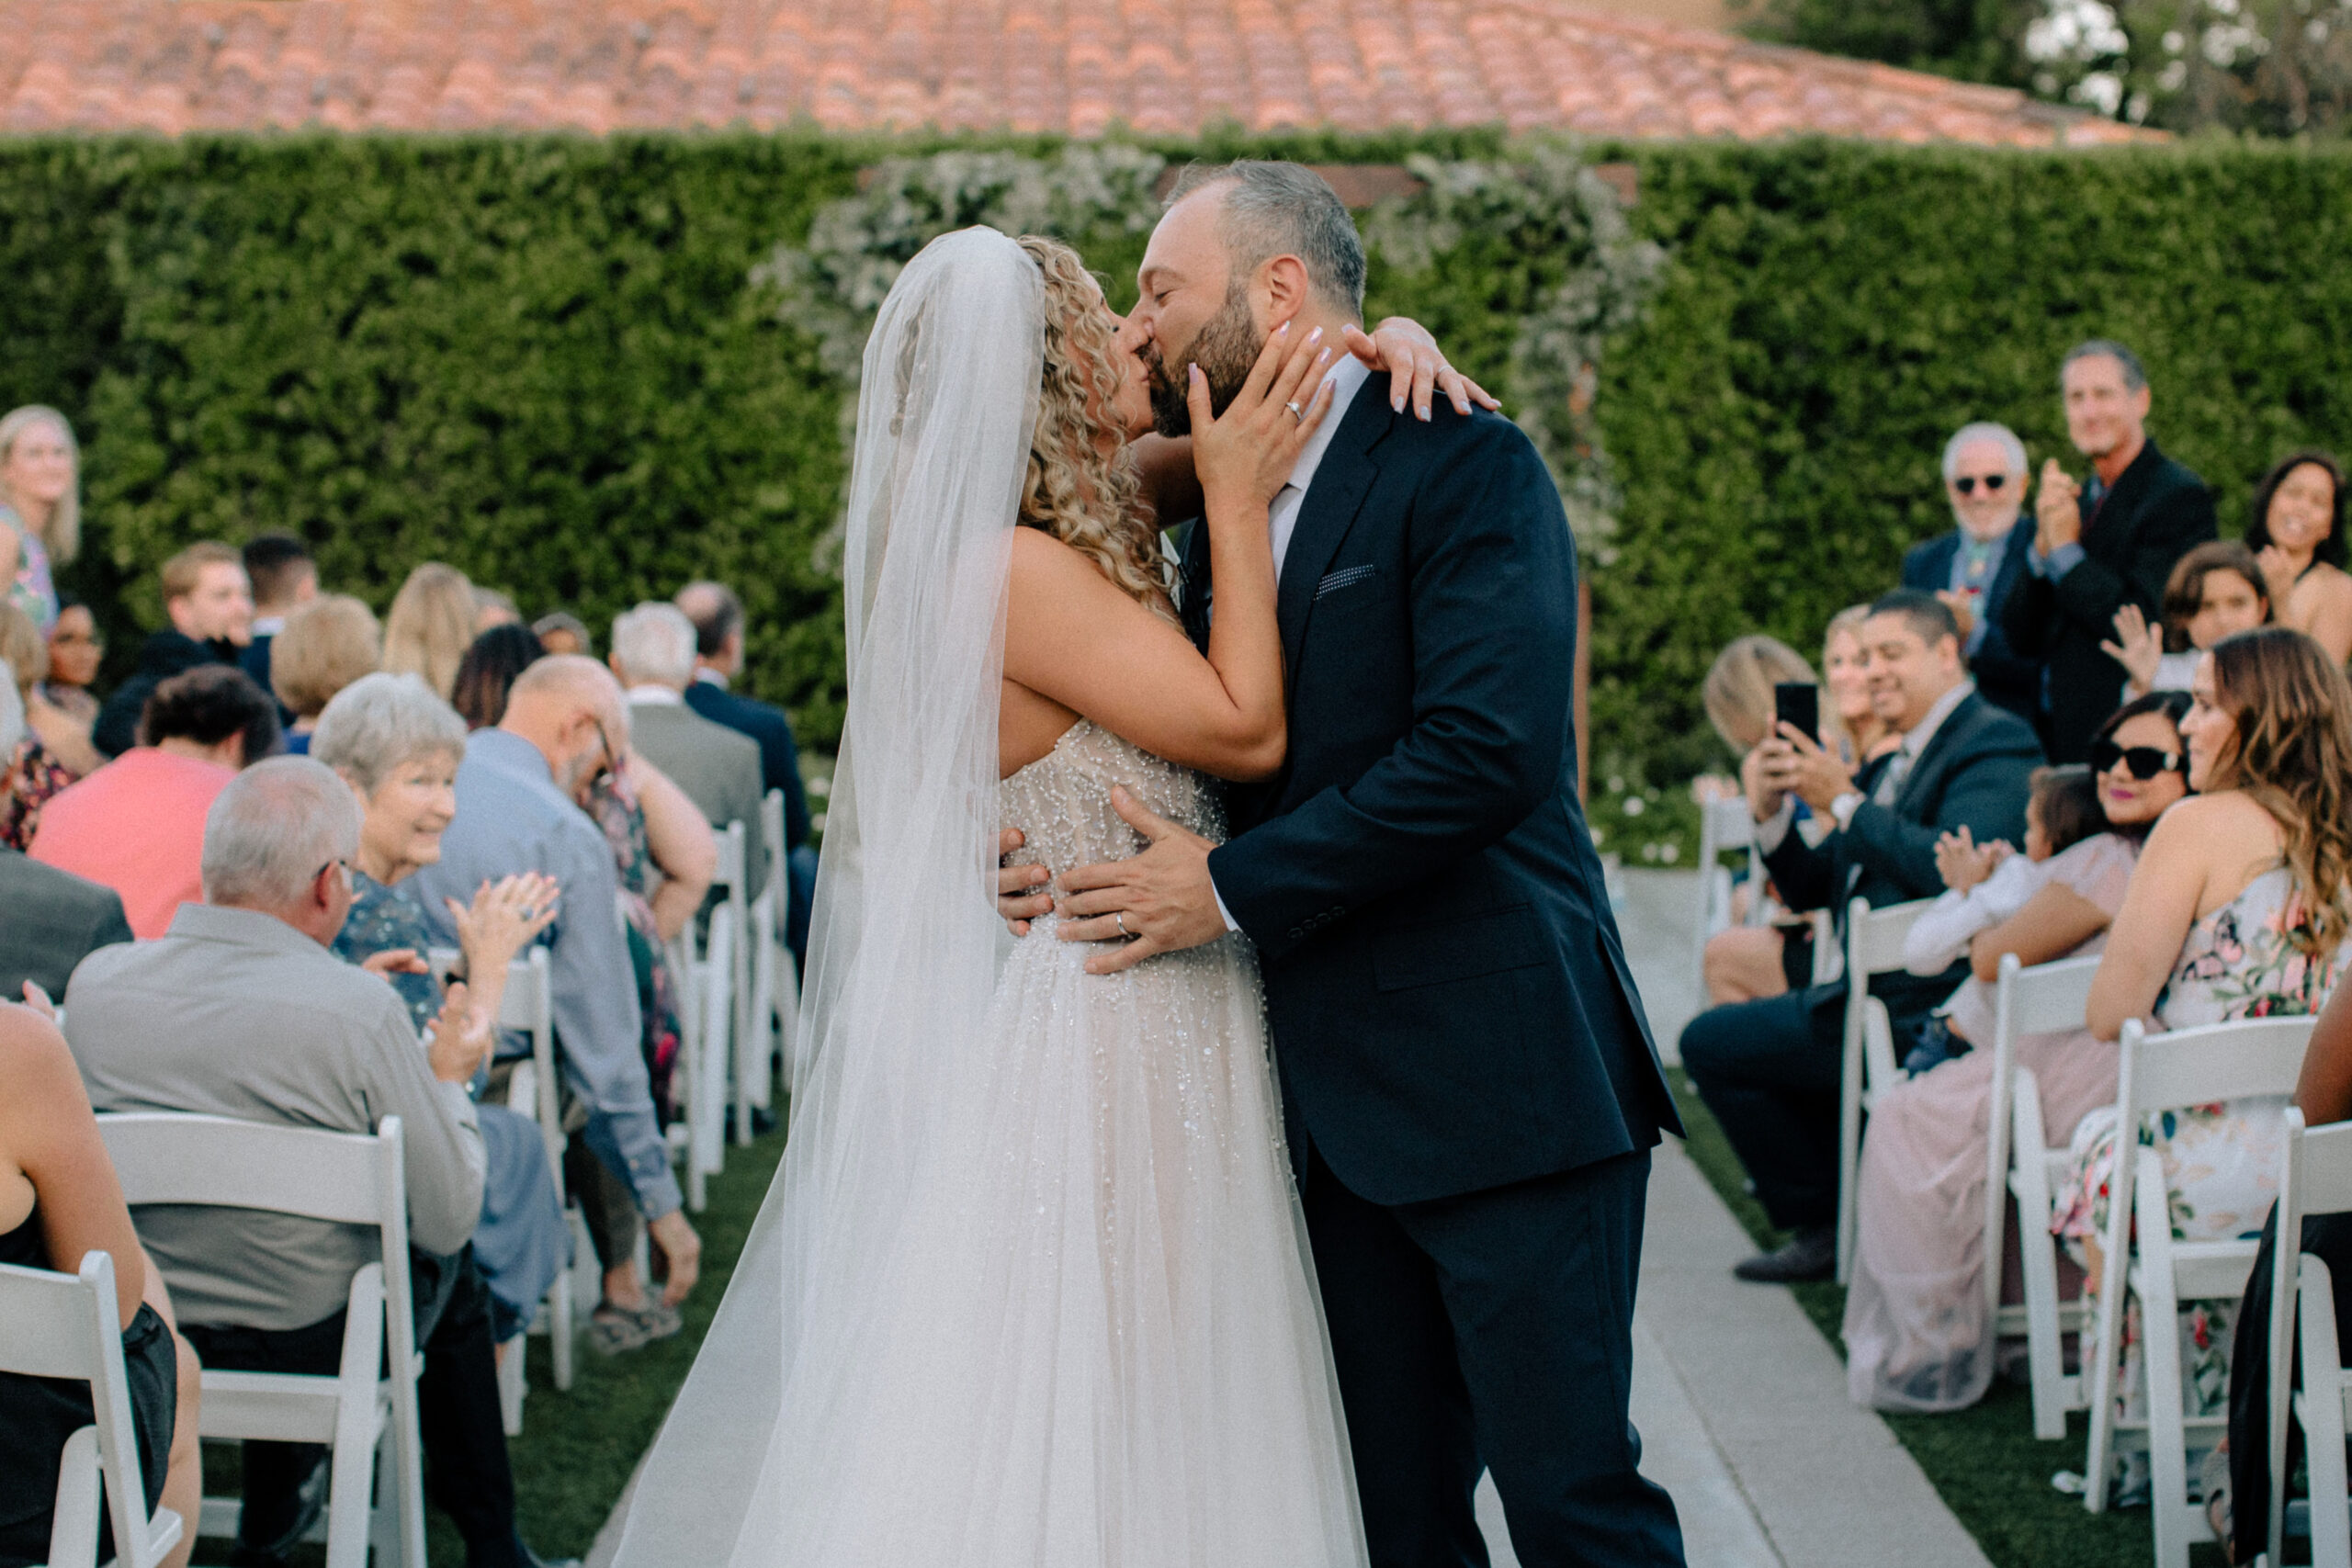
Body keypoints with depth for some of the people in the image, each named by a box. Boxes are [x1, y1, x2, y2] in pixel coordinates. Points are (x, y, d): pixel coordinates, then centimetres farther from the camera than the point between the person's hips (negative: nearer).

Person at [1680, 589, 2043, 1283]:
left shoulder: (1992, 747, -11)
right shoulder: (1895, 763, 18)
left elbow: (1955, 867, -28)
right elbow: (1813, 889, 19)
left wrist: (1844, 803, -23)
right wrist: (1770, 812, 2)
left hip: (1926, 1010, -10)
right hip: (1878, 991, 10)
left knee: (1712, 1042, -8)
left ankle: (1826, 1226, 4)